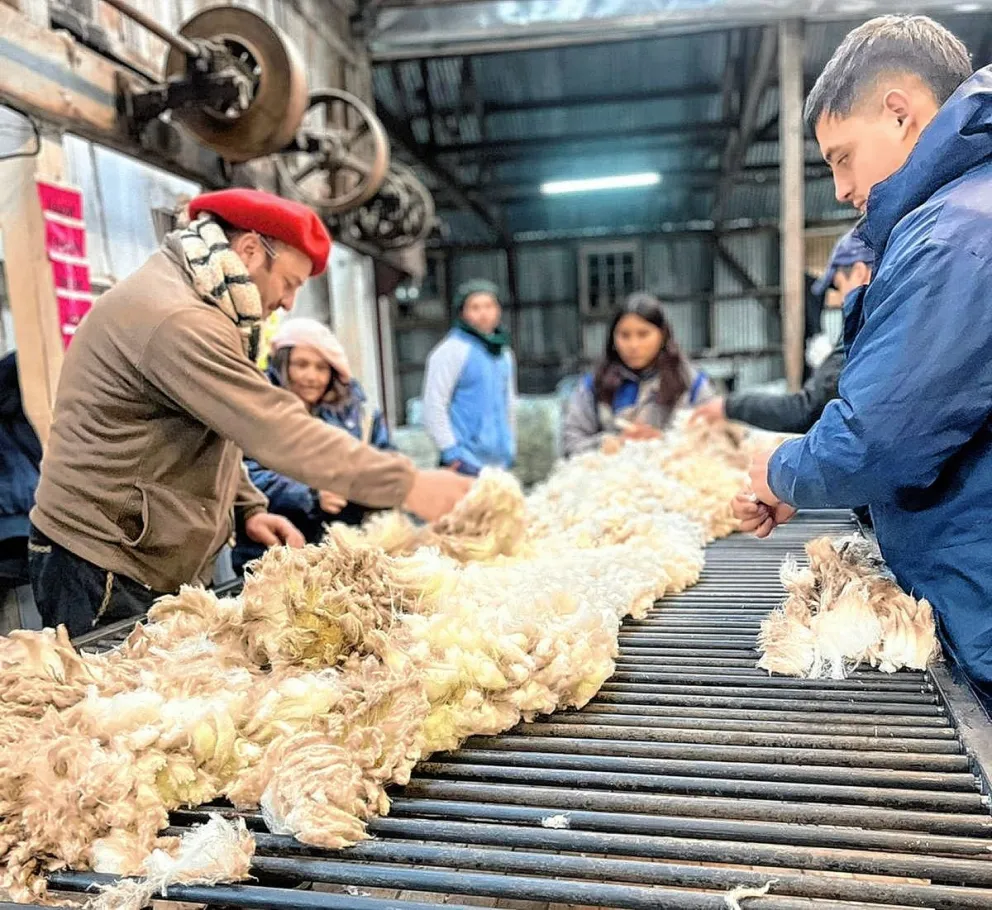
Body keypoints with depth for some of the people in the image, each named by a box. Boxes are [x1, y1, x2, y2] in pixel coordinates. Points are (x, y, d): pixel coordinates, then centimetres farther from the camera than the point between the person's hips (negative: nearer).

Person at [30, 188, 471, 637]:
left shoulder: (181, 301, 14)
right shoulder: (175, 319, -22)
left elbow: (216, 431, 19)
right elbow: (277, 430, -27)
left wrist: (248, 507, 5)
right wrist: (407, 486, -25)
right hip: (104, 575, -10)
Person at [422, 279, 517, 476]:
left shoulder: (505, 354, 16)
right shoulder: (451, 351, -7)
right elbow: (434, 407, -11)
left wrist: (511, 449, 20)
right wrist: (451, 452, -14)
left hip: (500, 462, 7)